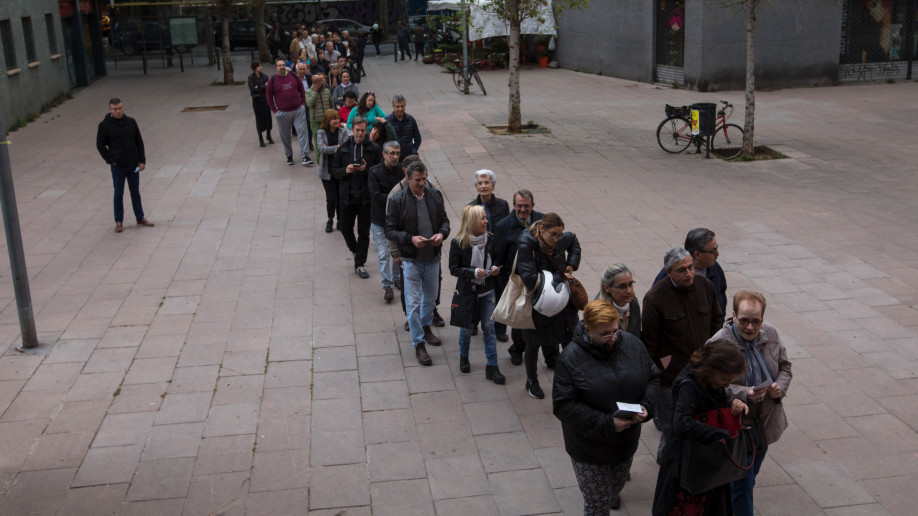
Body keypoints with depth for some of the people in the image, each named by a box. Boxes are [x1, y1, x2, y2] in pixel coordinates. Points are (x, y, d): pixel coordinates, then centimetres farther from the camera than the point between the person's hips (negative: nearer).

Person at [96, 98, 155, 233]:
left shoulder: (131, 122, 4)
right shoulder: (105, 125, -5)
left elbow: (139, 142, 8)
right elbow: (100, 145, -1)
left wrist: (142, 161, 1)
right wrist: (111, 160, -8)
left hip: (133, 165, 3)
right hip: (117, 166, -3)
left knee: (135, 192, 13)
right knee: (118, 194, 4)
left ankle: (140, 218, 24)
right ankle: (119, 222, 13)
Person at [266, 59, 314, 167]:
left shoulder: (294, 76, 3)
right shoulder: (272, 80, -3)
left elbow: (302, 90, 14)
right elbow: (269, 97, 4)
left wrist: (303, 103, 6)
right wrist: (274, 111, -1)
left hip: (298, 110, 1)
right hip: (282, 113, -1)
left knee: (302, 131, -6)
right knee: (285, 135, 8)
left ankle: (305, 156, -5)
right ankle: (289, 155, 24)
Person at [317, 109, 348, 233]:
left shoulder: (343, 131, 1)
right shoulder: (321, 133, -1)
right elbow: (322, 149, -14)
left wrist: (329, 149, -15)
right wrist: (337, 147, -19)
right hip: (327, 170, -1)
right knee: (331, 198, -2)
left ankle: (340, 220, 23)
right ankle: (330, 220, 21)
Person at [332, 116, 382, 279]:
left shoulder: (373, 149, -2)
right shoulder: (343, 148, 3)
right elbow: (334, 171, 6)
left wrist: (366, 169, -19)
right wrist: (345, 170, -14)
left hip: (366, 197, -2)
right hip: (347, 197, 2)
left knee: (364, 233, 3)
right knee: (346, 229, 8)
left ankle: (359, 264, 13)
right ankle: (356, 251, 37)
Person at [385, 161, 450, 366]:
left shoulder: (435, 196, 0)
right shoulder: (398, 201, -12)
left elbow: (444, 220, 10)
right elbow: (390, 230, -9)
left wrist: (442, 233, -12)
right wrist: (411, 238, -24)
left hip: (433, 258, 4)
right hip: (411, 260, -4)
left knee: (431, 296, 21)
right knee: (413, 303, -1)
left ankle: (426, 327, 47)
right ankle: (418, 344, 10)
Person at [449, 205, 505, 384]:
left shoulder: (490, 239, -5)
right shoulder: (458, 243, -15)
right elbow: (454, 269, -12)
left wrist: (495, 268, -12)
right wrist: (473, 272, -25)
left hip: (487, 291, 2)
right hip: (467, 291, -2)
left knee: (489, 327, 2)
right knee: (467, 327, 13)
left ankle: (492, 367, 9)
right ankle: (463, 357, 39)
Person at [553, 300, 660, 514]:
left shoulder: (632, 344, -7)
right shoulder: (571, 358, -21)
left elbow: (654, 377, 5)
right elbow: (563, 405, -22)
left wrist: (646, 407, -15)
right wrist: (606, 424, -28)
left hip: (626, 442, 5)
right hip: (589, 447, -5)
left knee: (616, 486, 30)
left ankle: (613, 496, 63)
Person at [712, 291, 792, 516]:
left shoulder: (770, 334, -2)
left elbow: (785, 366, 10)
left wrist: (780, 387, -10)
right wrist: (745, 394, -34)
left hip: (766, 421, 6)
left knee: (750, 476, 23)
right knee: (742, 482, 0)